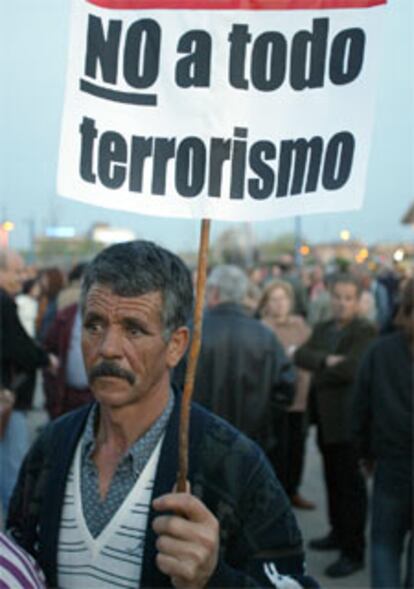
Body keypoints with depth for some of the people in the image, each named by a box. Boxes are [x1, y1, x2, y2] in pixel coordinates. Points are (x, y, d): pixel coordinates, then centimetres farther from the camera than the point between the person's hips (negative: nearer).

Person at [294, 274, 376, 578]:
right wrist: (327, 361, -18)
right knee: (333, 481, 18)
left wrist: (318, 372, -6)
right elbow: (300, 355, 0)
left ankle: (354, 552, 8)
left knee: (351, 486, -1)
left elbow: (351, 368, -22)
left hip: (349, 419, -7)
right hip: (326, 417, 7)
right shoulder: (322, 328, 13)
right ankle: (338, 533, 34)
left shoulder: (365, 331, -11)